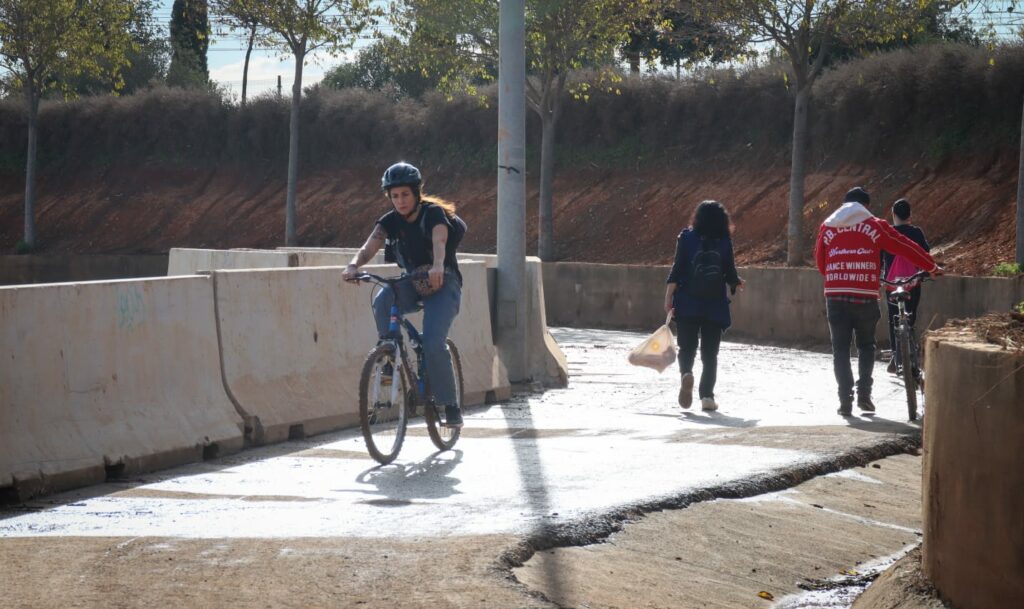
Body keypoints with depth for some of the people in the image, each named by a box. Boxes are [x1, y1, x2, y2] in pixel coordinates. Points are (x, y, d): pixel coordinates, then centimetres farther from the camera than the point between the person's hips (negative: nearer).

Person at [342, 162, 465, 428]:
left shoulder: (434, 213, -15)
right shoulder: (391, 221, -3)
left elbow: (439, 241, -36)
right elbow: (370, 246, -20)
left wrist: (438, 266, -59)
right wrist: (354, 265, -43)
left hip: (443, 284, -4)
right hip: (412, 284, 4)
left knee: (433, 342, -24)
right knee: (382, 301, -30)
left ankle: (449, 405, -9)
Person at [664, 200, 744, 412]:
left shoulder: (687, 237, -2)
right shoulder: (725, 242, -1)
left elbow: (677, 270, -6)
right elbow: (730, 275, 0)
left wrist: (669, 296, -3)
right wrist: (737, 283, 22)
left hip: (687, 305, 0)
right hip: (715, 306, 0)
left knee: (687, 347, 8)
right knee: (710, 353, 8)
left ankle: (686, 373, -22)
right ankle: (707, 396, 1)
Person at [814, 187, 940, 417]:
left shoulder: (827, 227, 11)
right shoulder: (874, 226, 4)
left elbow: (820, 261, 19)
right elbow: (905, 247, 9)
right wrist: (932, 267, 20)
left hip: (835, 296, 1)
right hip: (865, 296, -1)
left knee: (840, 348, 6)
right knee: (866, 345, 16)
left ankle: (845, 400, -2)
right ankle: (864, 393, 6)